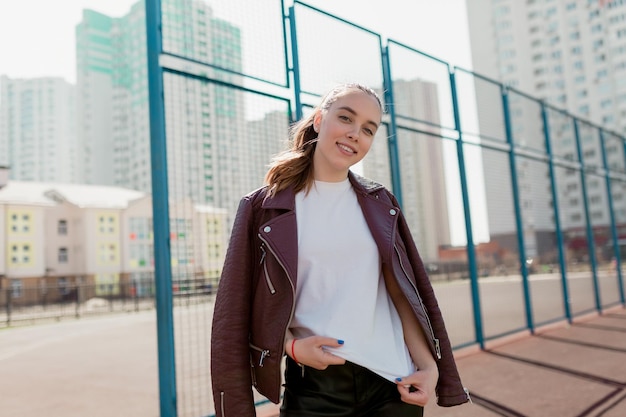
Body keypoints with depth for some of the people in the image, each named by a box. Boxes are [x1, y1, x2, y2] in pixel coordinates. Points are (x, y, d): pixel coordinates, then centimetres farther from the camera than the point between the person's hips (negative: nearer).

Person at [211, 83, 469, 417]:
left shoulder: (380, 204, 6)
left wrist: (428, 366, -4)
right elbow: (239, 308, -2)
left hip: (393, 381, 3)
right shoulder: (264, 206, -3)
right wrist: (292, 346, -15)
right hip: (315, 385, -2)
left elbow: (404, 292, 5)